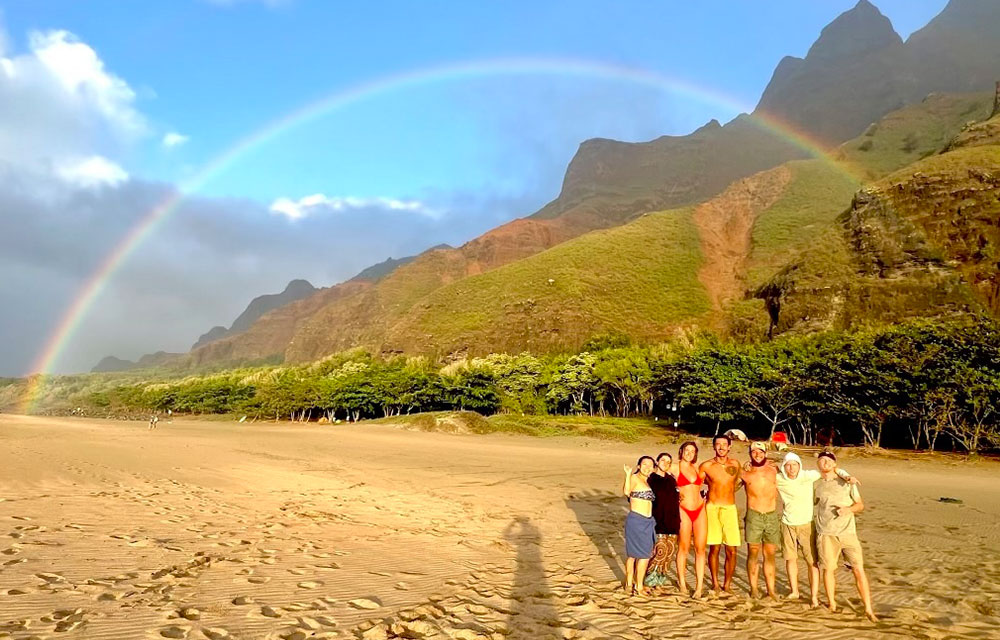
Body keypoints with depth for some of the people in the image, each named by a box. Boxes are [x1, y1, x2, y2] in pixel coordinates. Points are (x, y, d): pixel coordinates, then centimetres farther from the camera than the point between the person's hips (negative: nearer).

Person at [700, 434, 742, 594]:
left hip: (730, 509, 2)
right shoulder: (706, 466, -2)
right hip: (712, 508, -2)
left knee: (732, 550, -1)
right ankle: (715, 584, 13)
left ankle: (727, 585, 15)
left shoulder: (735, 465, 6)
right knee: (714, 548, -1)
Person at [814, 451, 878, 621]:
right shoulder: (815, 485, 8)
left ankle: (868, 609, 6)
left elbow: (860, 505, 7)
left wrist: (849, 509, -11)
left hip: (848, 532, 0)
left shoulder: (846, 482, 6)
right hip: (826, 534, 0)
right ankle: (832, 605, 21)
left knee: (859, 569, -4)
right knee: (829, 569, 3)